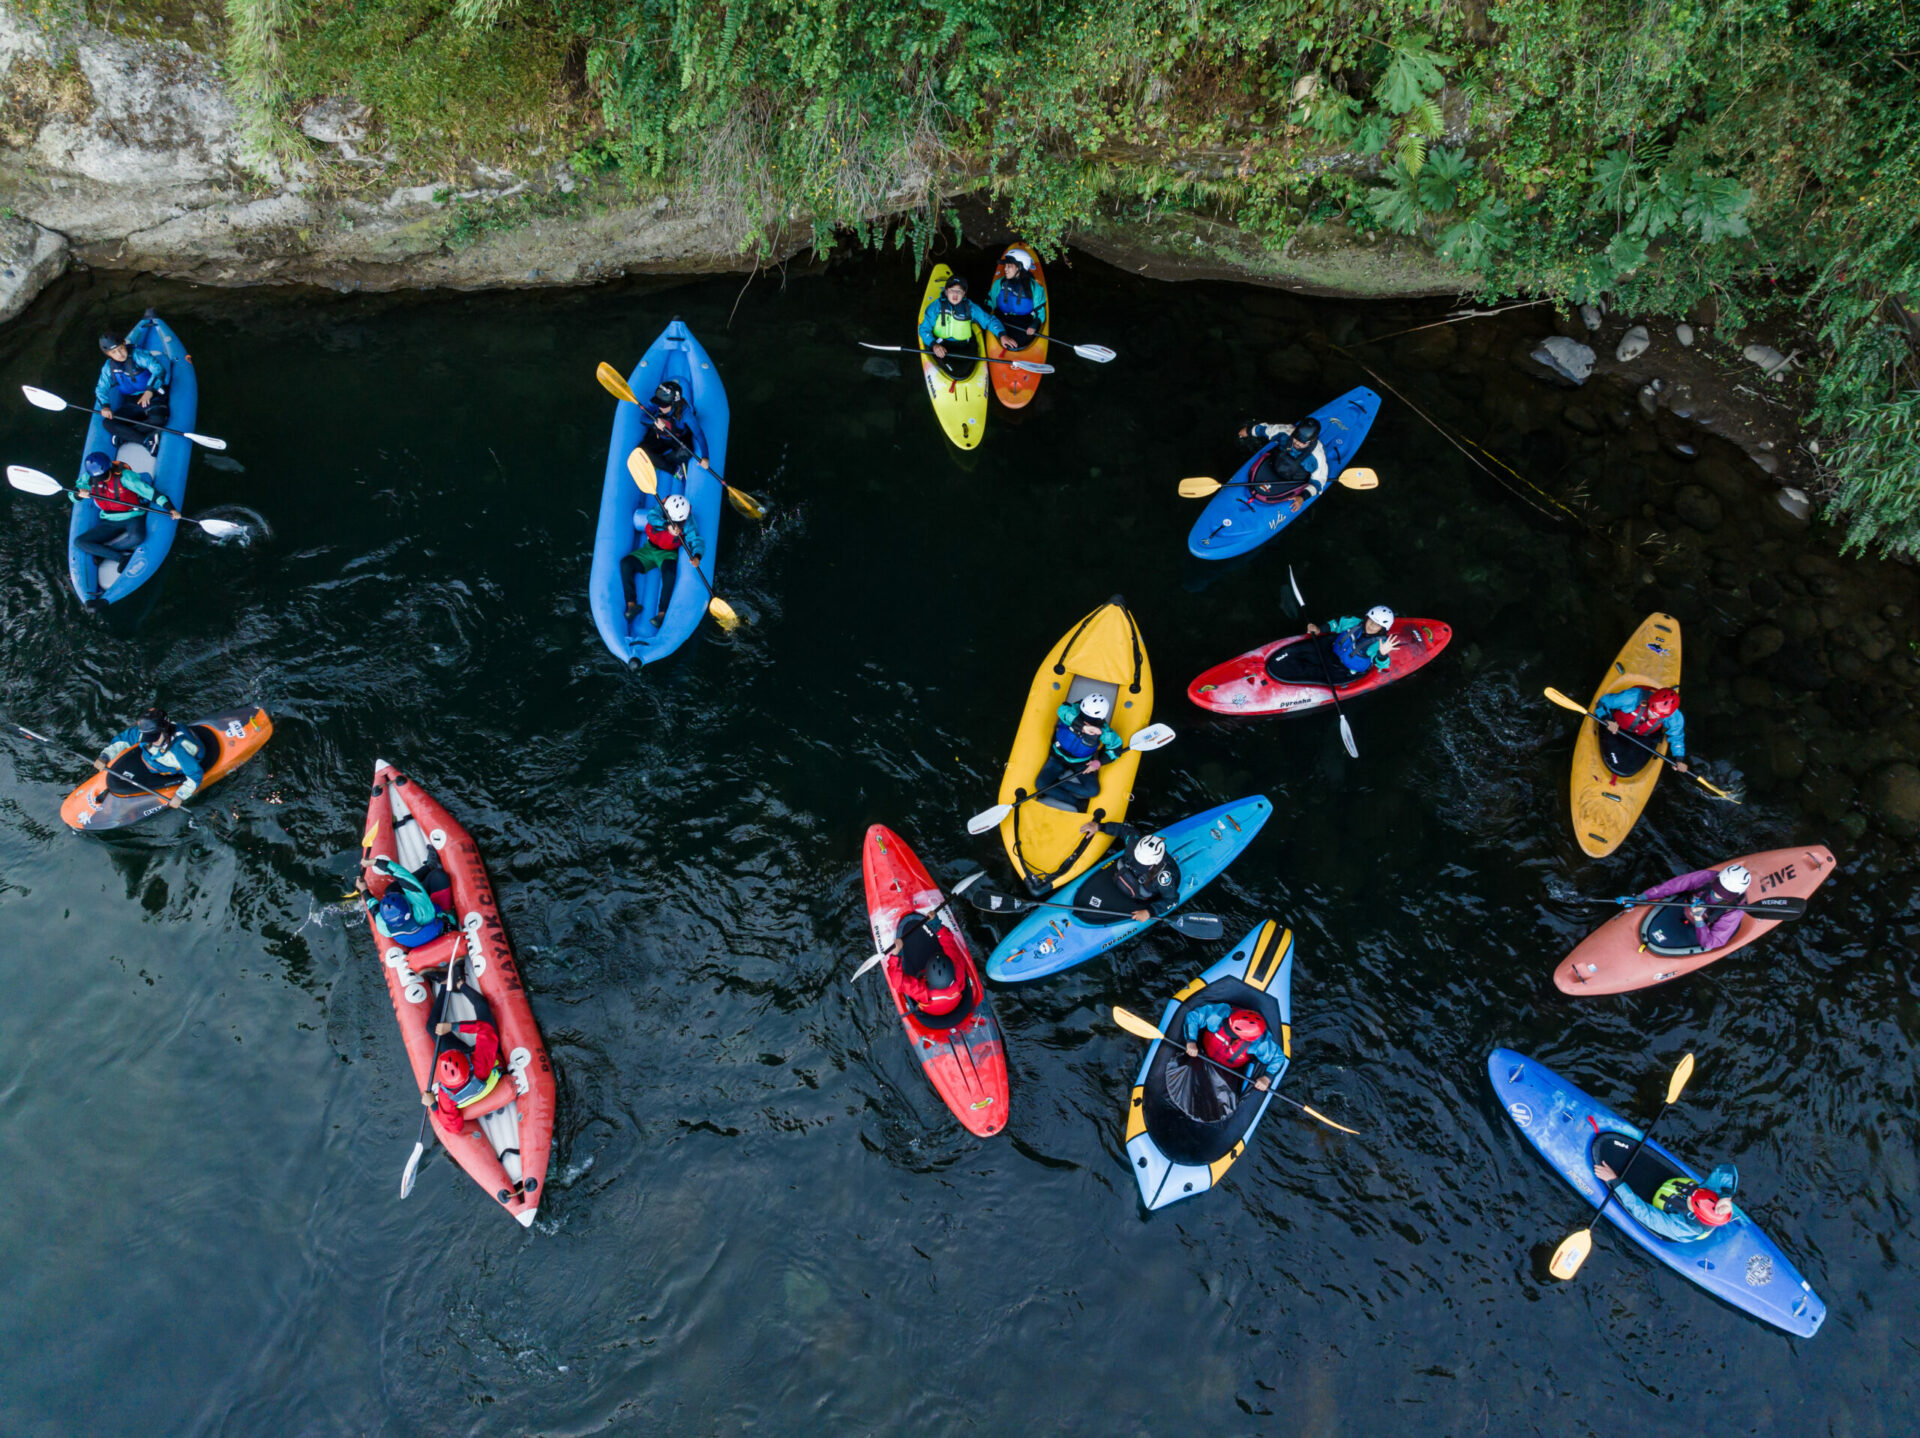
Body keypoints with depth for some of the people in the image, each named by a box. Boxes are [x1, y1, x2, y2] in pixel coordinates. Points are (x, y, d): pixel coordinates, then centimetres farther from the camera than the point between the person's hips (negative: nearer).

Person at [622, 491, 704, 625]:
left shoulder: (687, 521, -17)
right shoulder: (660, 509, -15)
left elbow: (695, 539, -22)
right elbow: (652, 516, -35)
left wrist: (696, 556, -42)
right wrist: (667, 526, -52)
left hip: (668, 554, -2)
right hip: (649, 549, 2)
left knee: (669, 574, -33)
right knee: (626, 563, -17)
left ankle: (662, 613, -29)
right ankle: (631, 604, -16)